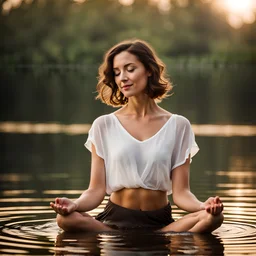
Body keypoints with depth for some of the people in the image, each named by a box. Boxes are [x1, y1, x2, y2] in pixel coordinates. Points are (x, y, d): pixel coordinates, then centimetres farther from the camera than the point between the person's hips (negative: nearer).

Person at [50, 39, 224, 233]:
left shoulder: (178, 126, 5)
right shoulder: (104, 126, 6)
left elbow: (180, 192, 1)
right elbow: (96, 190, 1)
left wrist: (204, 207, -22)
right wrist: (75, 204, -23)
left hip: (161, 222, 0)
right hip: (115, 220, 1)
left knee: (214, 217, -29)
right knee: (66, 218, -31)